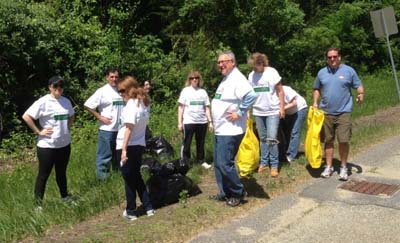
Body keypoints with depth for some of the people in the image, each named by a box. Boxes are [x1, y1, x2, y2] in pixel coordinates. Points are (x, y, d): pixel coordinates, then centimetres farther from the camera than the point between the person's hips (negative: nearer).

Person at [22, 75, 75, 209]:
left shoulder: (66, 101, 5)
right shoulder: (43, 102, -15)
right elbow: (26, 116, -19)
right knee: (43, 175, 3)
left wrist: (67, 128, 10)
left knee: (61, 173, 21)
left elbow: (71, 115, 24)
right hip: (47, 146, -6)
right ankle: (38, 204, 13)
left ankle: (65, 197, 36)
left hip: (64, 144, 6)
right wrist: (39, 131, -16)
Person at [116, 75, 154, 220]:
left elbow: (129, 127, -21)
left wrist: (124, 149, -22)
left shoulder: (131, 104, -15)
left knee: (129, 179, 5)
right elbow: (142, 124, 8)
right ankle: (148, 208, 22)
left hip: (128, 146, -8)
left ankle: (131, 211, 16)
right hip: (140, 145, 8)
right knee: (137, 177, 20)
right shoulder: (143, 103, 8)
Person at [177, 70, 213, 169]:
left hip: (202, 122, 3)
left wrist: (210, 122, 6)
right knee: (186, 143, 2)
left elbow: (207, 108, 11)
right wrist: (179, 122, -5)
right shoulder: (185, 91, 1)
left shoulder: (203, 92, 9)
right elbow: (181, 107, 1)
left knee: (201, 143, 12)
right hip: (189, 122, -3)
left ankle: (201, 161, 24)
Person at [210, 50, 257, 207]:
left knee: (225, 164, -8)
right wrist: (215, 122, 14)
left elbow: (251, 96, -30)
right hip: (220, 129, 10)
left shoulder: (237, 79, -15)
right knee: (218, 163, 13)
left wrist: (240, 113, -23)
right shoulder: (226, 79, 17)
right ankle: (225, 193, 24)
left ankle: (238, 193, 9)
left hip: (230, 130, -10)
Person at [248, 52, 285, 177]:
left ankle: (274, 165, 3)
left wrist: (282, 108, -7)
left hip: (273, 111, -4)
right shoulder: (251, 75, 3)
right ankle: (264, 163, 20)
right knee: (263, 139, 11)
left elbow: (280, 91, -4)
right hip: (258, 112, 4)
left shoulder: (272, 72, -7)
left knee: (272, 139, -7)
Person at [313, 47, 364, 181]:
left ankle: (343, 167, 11)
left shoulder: (349, 71, 2)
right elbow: (316, 89, 18)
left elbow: (358, 86, 4)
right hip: (326, 113, 3)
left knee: (343, 140, -6)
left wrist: (361, 94, -17)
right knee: (328, 141, 9)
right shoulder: (322, 72, 9)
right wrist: (315, 102, 3)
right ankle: (329, 167, 21)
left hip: (344, 112, -2)